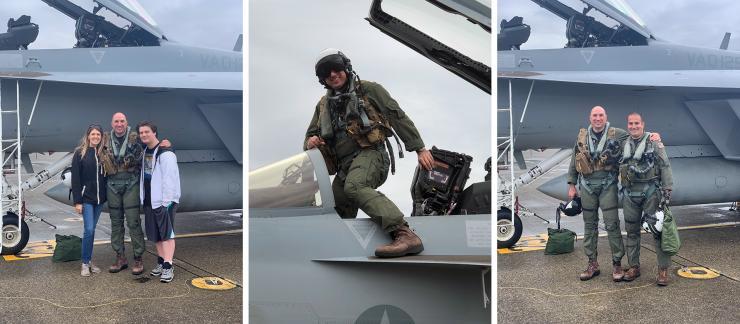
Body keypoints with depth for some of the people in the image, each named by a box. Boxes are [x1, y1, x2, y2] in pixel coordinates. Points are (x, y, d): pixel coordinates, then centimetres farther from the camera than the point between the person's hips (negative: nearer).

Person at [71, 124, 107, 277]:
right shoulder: (80, 153, -4)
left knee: (92, 229, 10)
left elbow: (107, 175, 9)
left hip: (100, 197, 3)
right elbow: (75, 178, -6)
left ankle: (89, 260, 18)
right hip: (86, 197, -3)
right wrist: (77, 201, -10)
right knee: (89, 229, -8)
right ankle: (85, 263, 3)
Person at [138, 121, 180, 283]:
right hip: (149, 201, 8)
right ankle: (161, 262, 24)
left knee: (166, 233, -8)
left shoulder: (165, 153, -13)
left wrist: (166, 201, -22)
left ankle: (168, 267, -8)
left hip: (163, 201, -8)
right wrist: (143, 198, 14)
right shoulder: (145, 152, 14)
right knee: (156, 234, 14)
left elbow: (169, 178, -19)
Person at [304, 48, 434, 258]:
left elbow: (398, 117, 5)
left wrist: (420, 149, -3)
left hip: (369, 154, -7)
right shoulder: (323, 105, 24)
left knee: (354, 187, -37)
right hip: (344, 166, 7)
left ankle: (405, 235, -51)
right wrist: (310, 142, 0)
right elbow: (310, 135, 27)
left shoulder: (368, 90, 10)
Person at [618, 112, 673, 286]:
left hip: (651, 193, -4)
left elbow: (665, 166, -5)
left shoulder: (654, 141, -2)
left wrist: (667, 190, -12)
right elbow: (618, 167, 19)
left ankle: (663, 269, 1)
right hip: (630, 195, 5)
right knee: (632, 231, 10)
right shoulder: (624, 145, 12)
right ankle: (634, 267, 20)